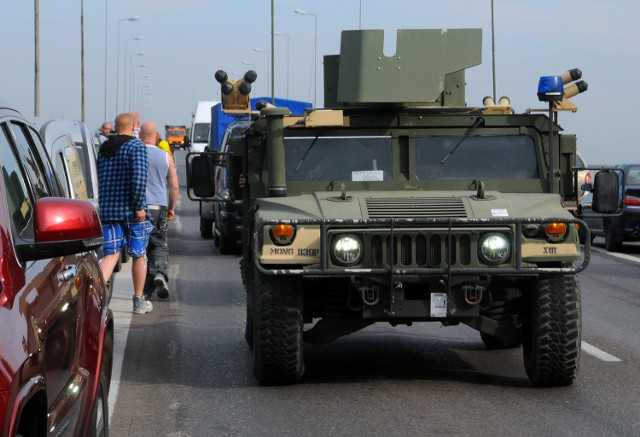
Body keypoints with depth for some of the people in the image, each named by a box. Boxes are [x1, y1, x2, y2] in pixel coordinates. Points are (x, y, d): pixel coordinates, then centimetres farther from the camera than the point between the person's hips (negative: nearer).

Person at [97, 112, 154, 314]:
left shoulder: (103, 148, 13)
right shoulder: (136, 146, -7)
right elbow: (139, 178, -19)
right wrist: (139, 206, -17)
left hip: (107, 210, 5)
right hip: (131, 210, -5)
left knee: (111, 254, 2)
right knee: (139, 255, 9)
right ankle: (139, 301, 17)